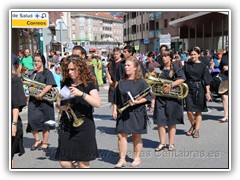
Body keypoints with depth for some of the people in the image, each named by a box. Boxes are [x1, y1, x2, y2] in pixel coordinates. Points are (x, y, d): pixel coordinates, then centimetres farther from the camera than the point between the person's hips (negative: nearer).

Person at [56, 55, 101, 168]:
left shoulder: (89, 84, -3)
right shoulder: (66, 84, 9)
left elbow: (97, 103, -17)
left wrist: (81, 93, -27)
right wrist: (61, 107, -4)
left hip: (84, 127, -4)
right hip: (66, 126, 4)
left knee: (82, 164, 2)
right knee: (64, 163, 1)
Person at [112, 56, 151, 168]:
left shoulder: (141, 82, -5)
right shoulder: (121, 82, 7)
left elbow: (147, 97, -6)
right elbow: (116, 98, 13)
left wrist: (137, 102, -20)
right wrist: (115, 110, 8)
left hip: (137, 112, -3)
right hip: (123, 113, 3)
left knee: (136, 136, 7)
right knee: (121, 135, -2)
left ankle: (137, 158, 23)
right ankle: (122, 159, 7)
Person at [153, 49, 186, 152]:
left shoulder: (176, 69, 0)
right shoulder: (159, 69, 12)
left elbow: (182, 79, -16)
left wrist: (171, 85, -25)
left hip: (172, 98, -3)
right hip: (160, 98, 3)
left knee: (171, 122, 6)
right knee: (160, 121, 0)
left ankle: (171, 143, 18)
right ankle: (162, 143, 12)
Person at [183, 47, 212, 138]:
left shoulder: (202, 66, -3)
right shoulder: (187, 65, 4)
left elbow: (207, 80, -4)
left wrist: (207, 92, -10)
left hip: (199, 89, -2)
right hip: (189, 88, 2)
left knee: (198, 111, 5)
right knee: (189, 111, -3)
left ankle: (196, 130, 18)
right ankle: (193, 125, 26)